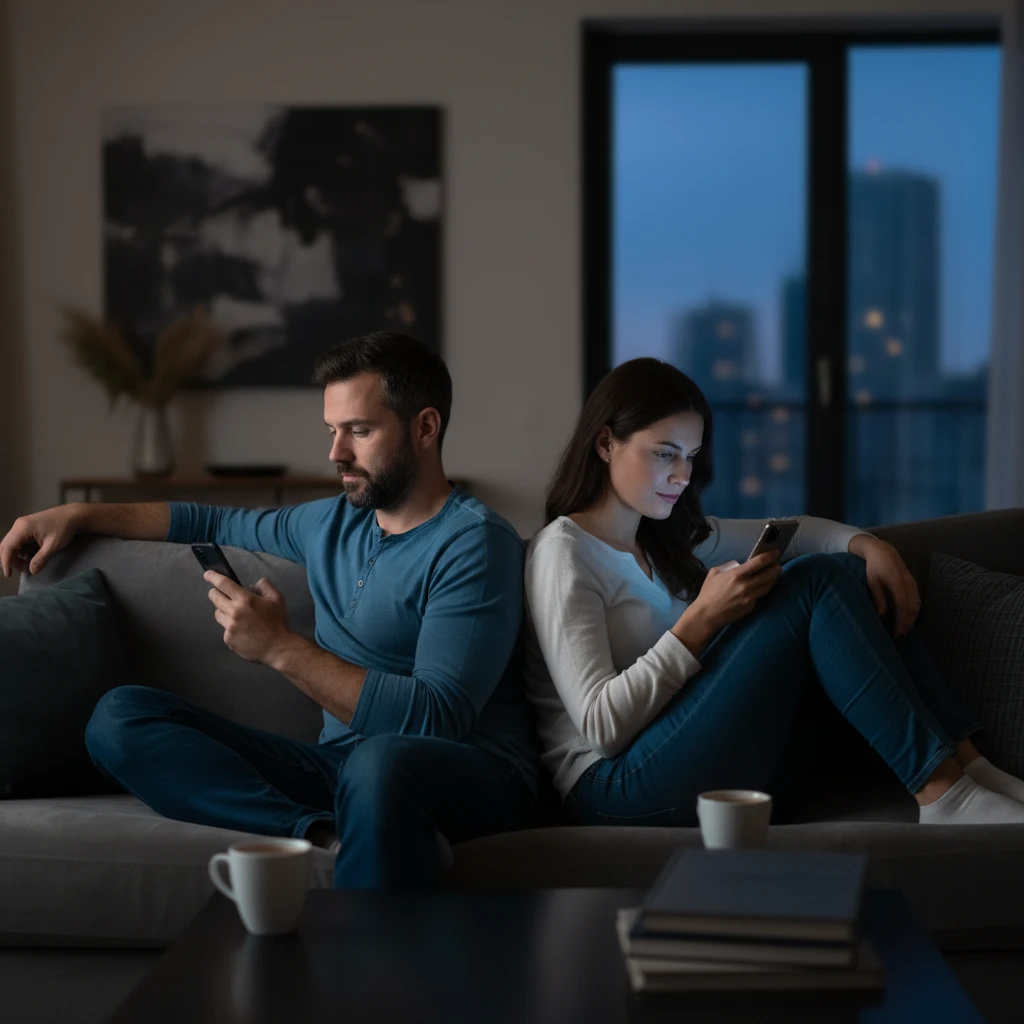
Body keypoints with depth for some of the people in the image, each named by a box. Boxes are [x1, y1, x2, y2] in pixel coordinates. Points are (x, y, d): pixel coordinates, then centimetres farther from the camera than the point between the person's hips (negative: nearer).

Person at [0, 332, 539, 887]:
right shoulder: (333, 522, 19)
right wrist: (80, 515, 30)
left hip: (470, 771, -8)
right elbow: (219, 522, 38)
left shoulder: (473, 543, -7)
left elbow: (434, 720, -19)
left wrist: (282, 648, -18)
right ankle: (327, 838, -30)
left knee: (382, 761, -46)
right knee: (119, 715, -9)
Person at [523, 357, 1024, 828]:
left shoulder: (665, 538, 18)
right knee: (813, 583, -16)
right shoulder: (564, 552, -7)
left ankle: (964, 761, -9)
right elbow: (601, 724, -17)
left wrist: (867, 545, 5)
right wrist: (703, 617, -18)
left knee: (845, 571, -2)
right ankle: (943, 793, -19)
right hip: (616, 791, -9)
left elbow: (787, 533, 26)